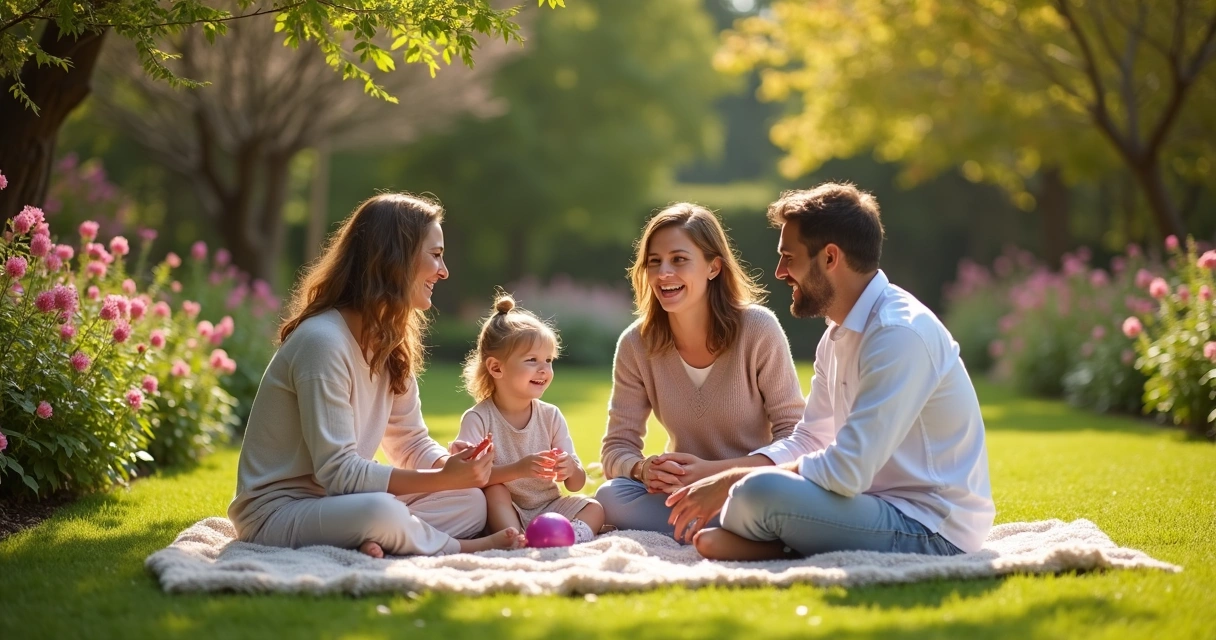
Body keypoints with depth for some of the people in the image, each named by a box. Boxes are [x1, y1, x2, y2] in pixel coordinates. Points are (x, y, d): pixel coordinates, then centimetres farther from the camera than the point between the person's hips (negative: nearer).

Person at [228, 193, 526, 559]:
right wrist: (443, 478, -25)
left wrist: (452, 465, -12)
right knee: (381, 512, -36)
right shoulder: (322, 341, -21)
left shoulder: (392, 344, 8)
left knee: (471, 502, -3)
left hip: (335, 503, 9)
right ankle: (457, 548, -10)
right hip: (278, 512, -9)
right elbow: (338, 472, -24)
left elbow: (412, 443, 11)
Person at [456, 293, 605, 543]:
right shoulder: (478, 419, -10)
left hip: (548, 509, 4)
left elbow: (576, 485, 3)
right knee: (494, 491, -31)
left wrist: (571, 470, -22)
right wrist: (517, 469, -36)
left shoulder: (551, 416, 3)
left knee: (594, 509, -17)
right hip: (504, 513, -4)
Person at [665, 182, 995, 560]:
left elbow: (846, 472, -25)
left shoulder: (901, 334, -20)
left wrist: (735, 481, -15)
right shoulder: (840, 333, 12)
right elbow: (809, 441, 18)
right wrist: (722, 479, 2)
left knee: (760, 493, -27)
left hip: (932, 532, -10)